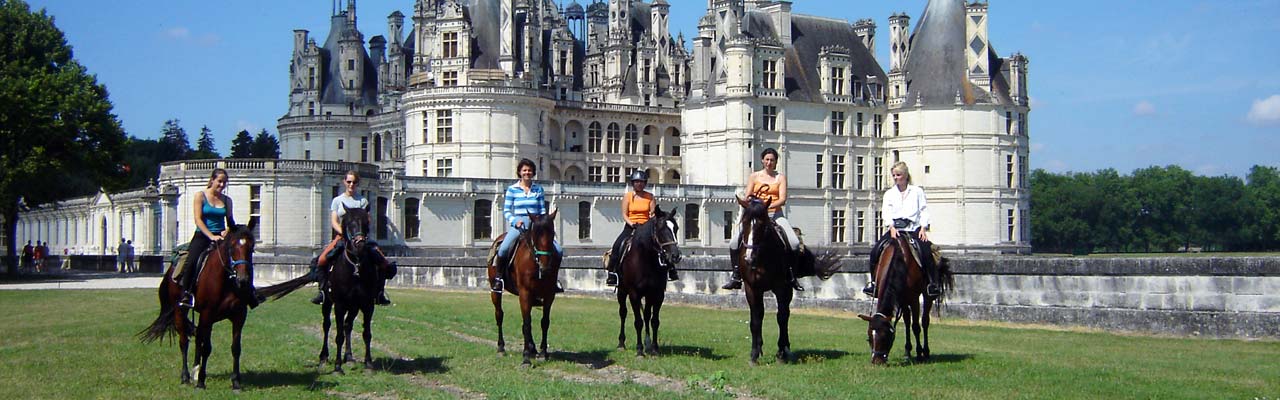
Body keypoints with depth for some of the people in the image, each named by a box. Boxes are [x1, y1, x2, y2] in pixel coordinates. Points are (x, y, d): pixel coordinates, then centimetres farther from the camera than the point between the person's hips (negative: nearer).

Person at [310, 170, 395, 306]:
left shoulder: (363, 201, 11)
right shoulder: (337, 200, 11)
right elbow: (334, 222, 2)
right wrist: (344, 233, -16)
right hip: (341, 236, 0)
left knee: (383, 262, -17)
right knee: (320, 261, -21)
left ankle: (380, 292, -4)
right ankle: (323, 290, -7)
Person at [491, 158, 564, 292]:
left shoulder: (538, 189, 11)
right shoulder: (512, 189, 5)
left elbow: (542, 210, 13)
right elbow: (506, 211, 5)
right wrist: (514, 220, -13)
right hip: (518, 225, -2)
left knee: (558, 251, -12)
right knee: (503, 249, -29)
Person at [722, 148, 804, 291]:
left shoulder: (780, 177, 7)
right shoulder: (754, 176, 11)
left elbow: (782, 199, -5)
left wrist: (768, 206, -23)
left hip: (775, 214, -1)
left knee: (794, 243, -20)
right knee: (734, 243, -16)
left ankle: (793, 278, -4)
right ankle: (736, 277, -4)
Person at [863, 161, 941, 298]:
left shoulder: (917, 191, 11)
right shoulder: (889, 193, 14)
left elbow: (924, 210, 7)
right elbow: (886, 211, 3)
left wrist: (923, 228, -8)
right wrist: (891, 227, -14)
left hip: (913, 229, -2)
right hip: (895, 229, 2)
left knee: (926, 252, -27)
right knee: (876, 250, -18)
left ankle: (933, 283, -21)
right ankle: (873, 280, -6)